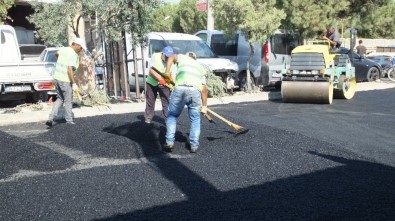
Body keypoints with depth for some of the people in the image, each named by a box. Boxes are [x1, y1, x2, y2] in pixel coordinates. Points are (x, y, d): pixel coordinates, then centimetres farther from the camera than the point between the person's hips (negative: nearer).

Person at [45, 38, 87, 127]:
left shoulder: (63, 49, 8)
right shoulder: (73, 55, -17)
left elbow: (57, 54, 32)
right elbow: (70, 70, -26)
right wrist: (74, 83, -23)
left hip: (57, 77, 8)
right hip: (65, 80, -8)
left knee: (60, 98, 21)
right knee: (68, 101, 6)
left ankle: (51, 118, 11)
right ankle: (69, 121, 17)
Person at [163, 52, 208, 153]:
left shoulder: (183, 57, 29)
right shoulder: (201, 67, 32)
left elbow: (171, 57, 6)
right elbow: (204, 88, 23)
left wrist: (166, 73, 4)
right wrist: (204, 106, 24)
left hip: (180, 89, -1)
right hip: (195, 91, 2)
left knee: (172, 115, 15)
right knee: (195, 119, 16)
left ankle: (169, 142, 7)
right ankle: (194, 145, 12)